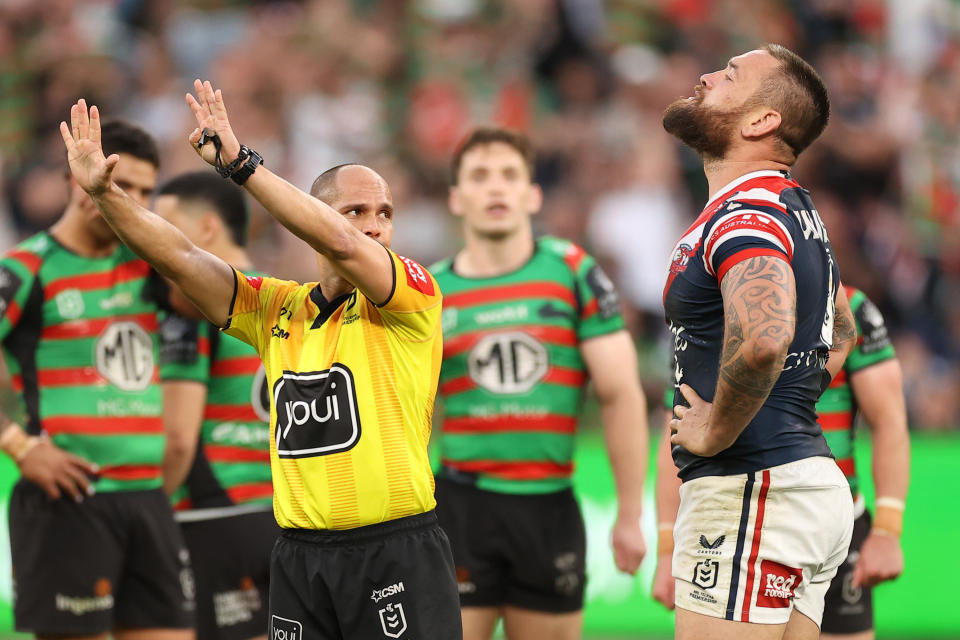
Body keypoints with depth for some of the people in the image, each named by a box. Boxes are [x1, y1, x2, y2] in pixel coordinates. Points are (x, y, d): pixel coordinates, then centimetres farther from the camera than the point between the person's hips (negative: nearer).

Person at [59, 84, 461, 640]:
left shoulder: (413, 296, -3)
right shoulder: (279, 308, 12)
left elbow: (342, 243, -20)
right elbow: (181, 260, 8)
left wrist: (241, 162, -22)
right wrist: (104, 191, -3)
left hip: (397, 552, -4)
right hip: (300, 558, 4)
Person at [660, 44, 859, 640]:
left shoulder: (745, 215, -15)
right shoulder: (795, 207, 18)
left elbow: (762, 340, -36)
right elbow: (841, 332, 36)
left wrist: (715, 432, -20)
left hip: (750, 489, -10)